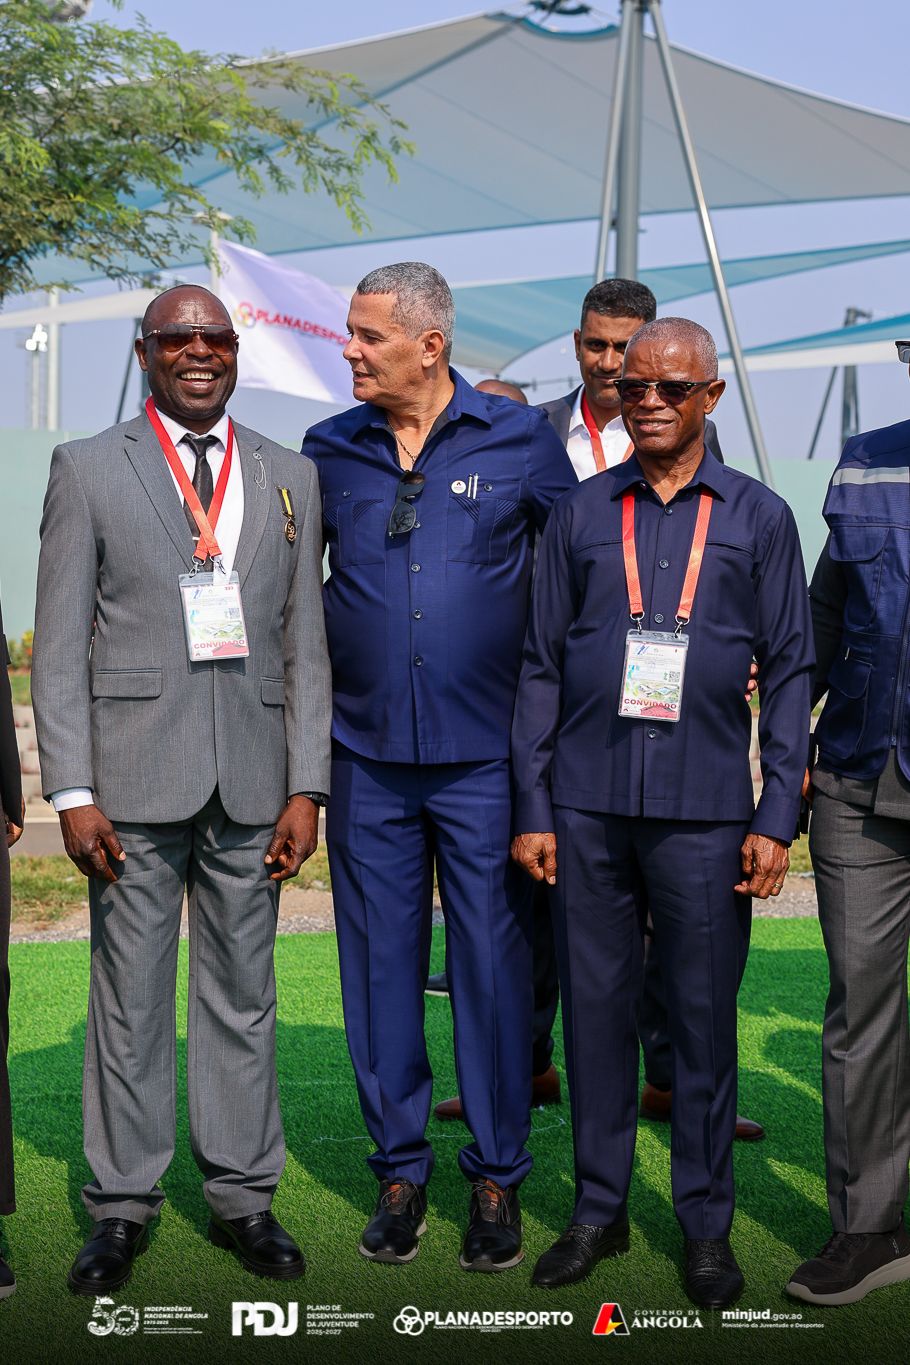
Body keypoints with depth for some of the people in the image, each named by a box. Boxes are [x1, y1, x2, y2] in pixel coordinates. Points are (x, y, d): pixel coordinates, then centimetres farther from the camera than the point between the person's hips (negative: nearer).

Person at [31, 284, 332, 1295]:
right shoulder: (88, 469, 5)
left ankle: (242, 1196, 21)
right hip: (133, 778, -2)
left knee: (242, 997, 9)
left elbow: (306, 647, 10)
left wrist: (306, 788, 2)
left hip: (252, 782, 2)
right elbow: (59, 644, 0)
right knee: (130, 1000, 4)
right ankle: (122, 1207, 16)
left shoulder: (291, 480, 12)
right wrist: (72, 793, -8)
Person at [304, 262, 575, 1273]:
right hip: (366, 754, 2)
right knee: (380, 960, 8)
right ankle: (399, 1169, 22)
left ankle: (497, 1178, 16)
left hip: (484, 754, -2)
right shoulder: (328, 451, 7)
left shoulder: (519, 440, 0)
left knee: (493, 962, 2)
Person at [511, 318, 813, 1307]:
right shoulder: (579, 517, 9)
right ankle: (598, 1208, 22)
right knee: (595, 1010, 8)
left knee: (704, 1017, 5)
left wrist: (776, 818, -2)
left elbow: (789, 671, 5)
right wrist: (531, 808, 3)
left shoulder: (758, 518, 7)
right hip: (587, 808, 2)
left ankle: (706, 1225, 18)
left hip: (704, 808, -1)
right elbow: (541, 667, 10)